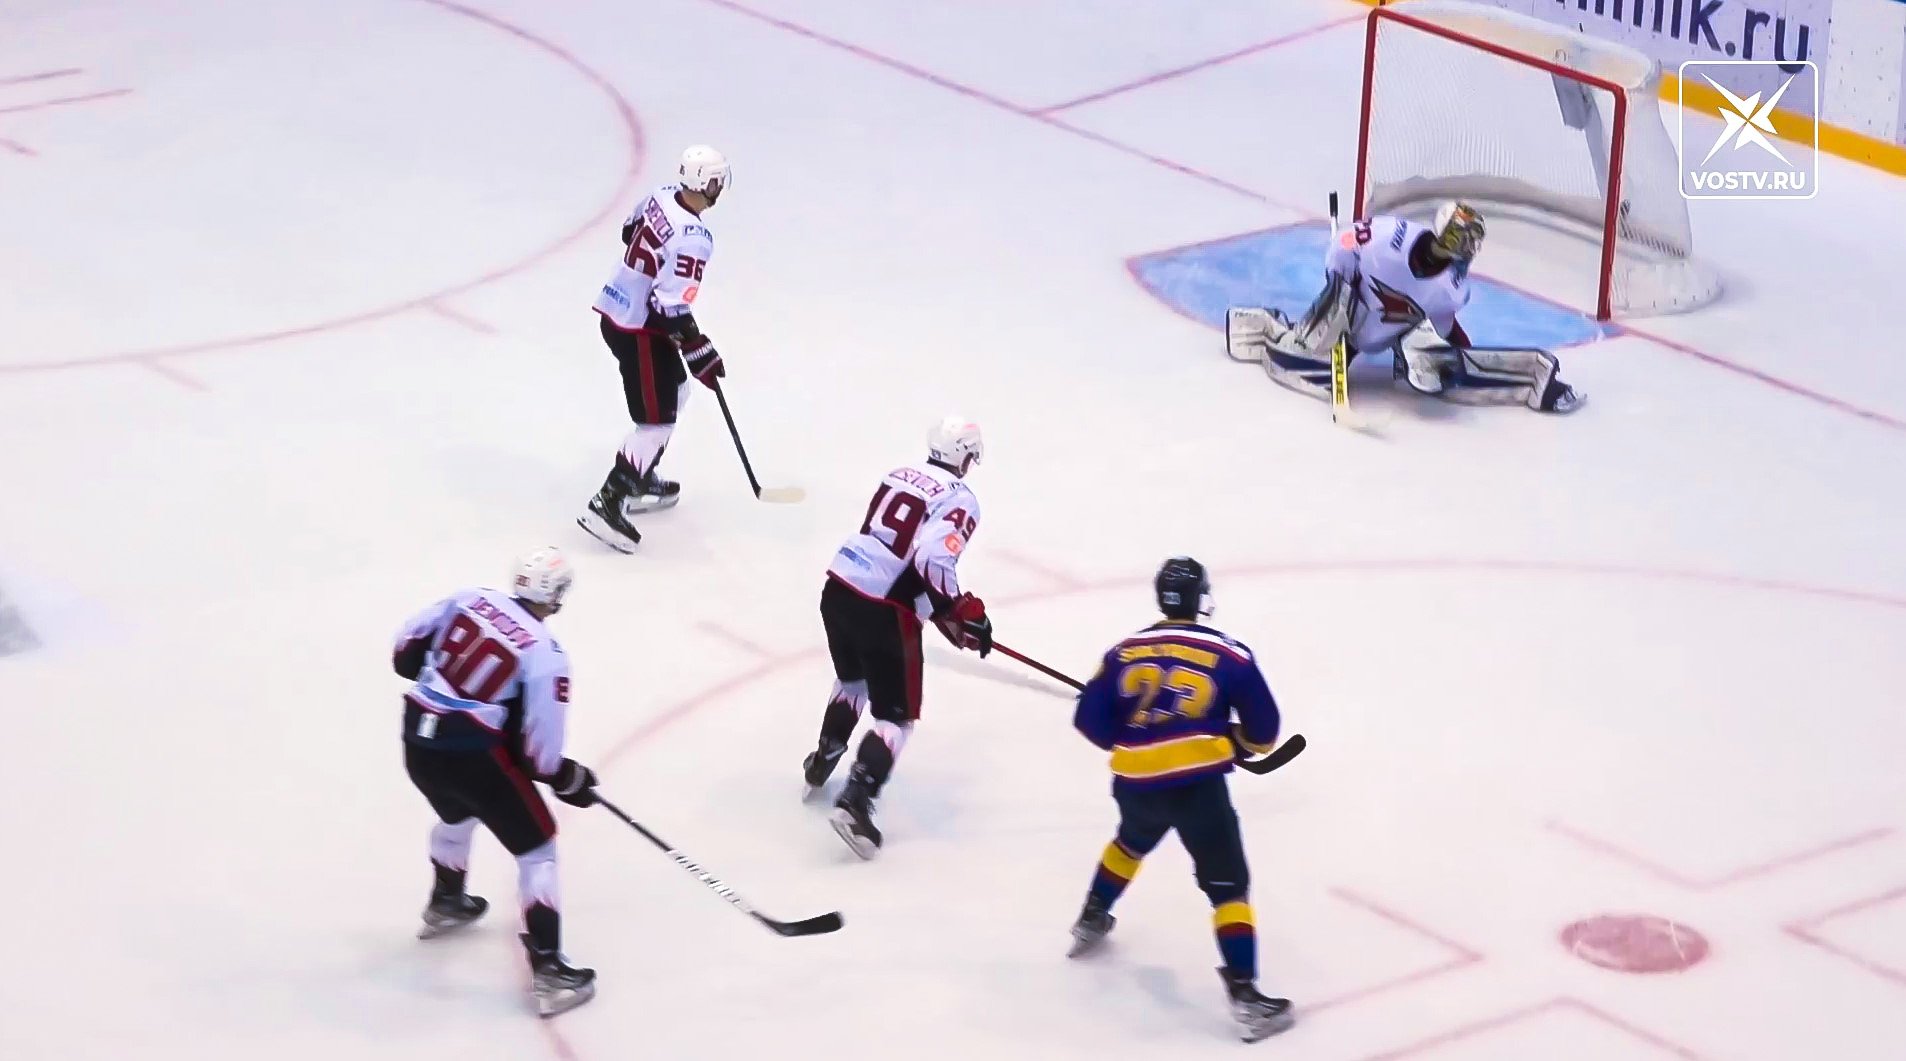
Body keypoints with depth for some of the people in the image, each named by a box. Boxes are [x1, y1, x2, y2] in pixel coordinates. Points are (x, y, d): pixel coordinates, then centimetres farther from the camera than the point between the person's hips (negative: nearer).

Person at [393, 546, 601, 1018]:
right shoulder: (545, 654, -12)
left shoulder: (470, 598, 2)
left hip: (417, 740, 6)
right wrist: (567, 779, 6)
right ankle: (548, 969, -1)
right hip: (473, 753, -6)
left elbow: (408, 648, 12)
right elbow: (538, 747, -12)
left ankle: (446, 903, 59)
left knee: (458, 814, 37)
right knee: (536, 846, 6)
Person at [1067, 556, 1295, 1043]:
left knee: (1132, 841, 36)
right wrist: (1240, 742, 27)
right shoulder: (1229, 655, 0)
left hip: (1135, 782, 4)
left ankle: (1092, 922, 51)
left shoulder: (1125, 652, 8)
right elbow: (1263, 729, 4)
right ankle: (1244, 993, -13)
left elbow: (1091, 719, 9)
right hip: (1198, 784, -4)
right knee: (1227, 885, -3)